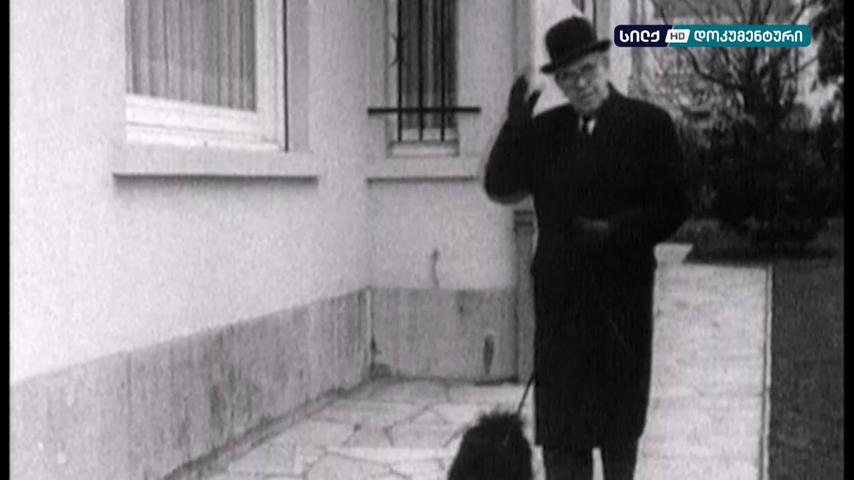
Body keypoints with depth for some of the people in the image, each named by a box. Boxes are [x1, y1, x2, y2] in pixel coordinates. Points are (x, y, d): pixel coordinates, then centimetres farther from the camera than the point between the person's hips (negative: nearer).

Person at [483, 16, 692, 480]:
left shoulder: (649, 124, -3)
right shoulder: (545, 129, 8)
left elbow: (674, 206, -5)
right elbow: (499, 187, 3)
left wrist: (615, 230, -19)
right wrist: (516, 125, -10)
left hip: (621, 296, -2)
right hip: (558, 295, 2)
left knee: (618, 417, 13)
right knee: (558, 423, 2)